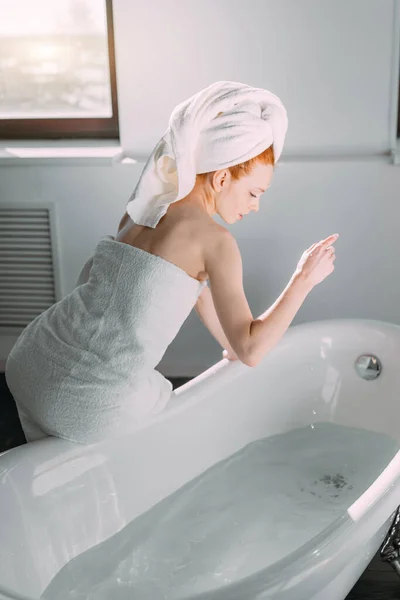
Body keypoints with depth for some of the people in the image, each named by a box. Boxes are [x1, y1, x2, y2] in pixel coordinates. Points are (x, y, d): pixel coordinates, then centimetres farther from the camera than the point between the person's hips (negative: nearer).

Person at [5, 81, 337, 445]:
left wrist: (229, 342, 38)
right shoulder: (213, 240, -11)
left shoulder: (144, 207, 12)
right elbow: (250, 351, -12)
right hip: (92, 405, -6)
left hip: (28, 361, 6)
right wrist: (305, 279, -3)